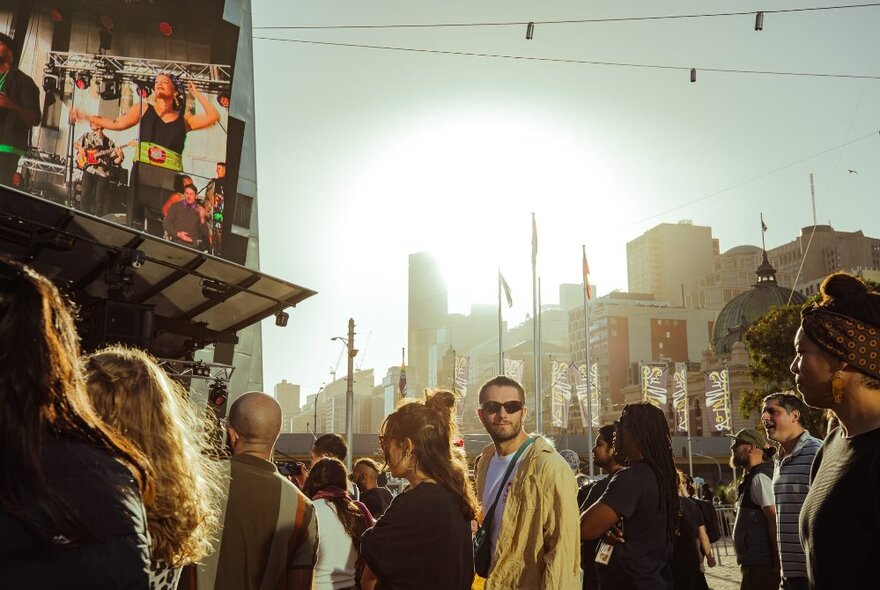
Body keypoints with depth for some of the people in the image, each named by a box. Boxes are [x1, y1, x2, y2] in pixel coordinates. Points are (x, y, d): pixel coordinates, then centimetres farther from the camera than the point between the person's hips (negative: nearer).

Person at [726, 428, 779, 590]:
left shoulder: (759, 479, -14)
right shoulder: (750, 478, 16)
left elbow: (774, 520, -20)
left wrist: (777, 562, -20)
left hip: (760, 565, -10)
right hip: (754, 563, 10)